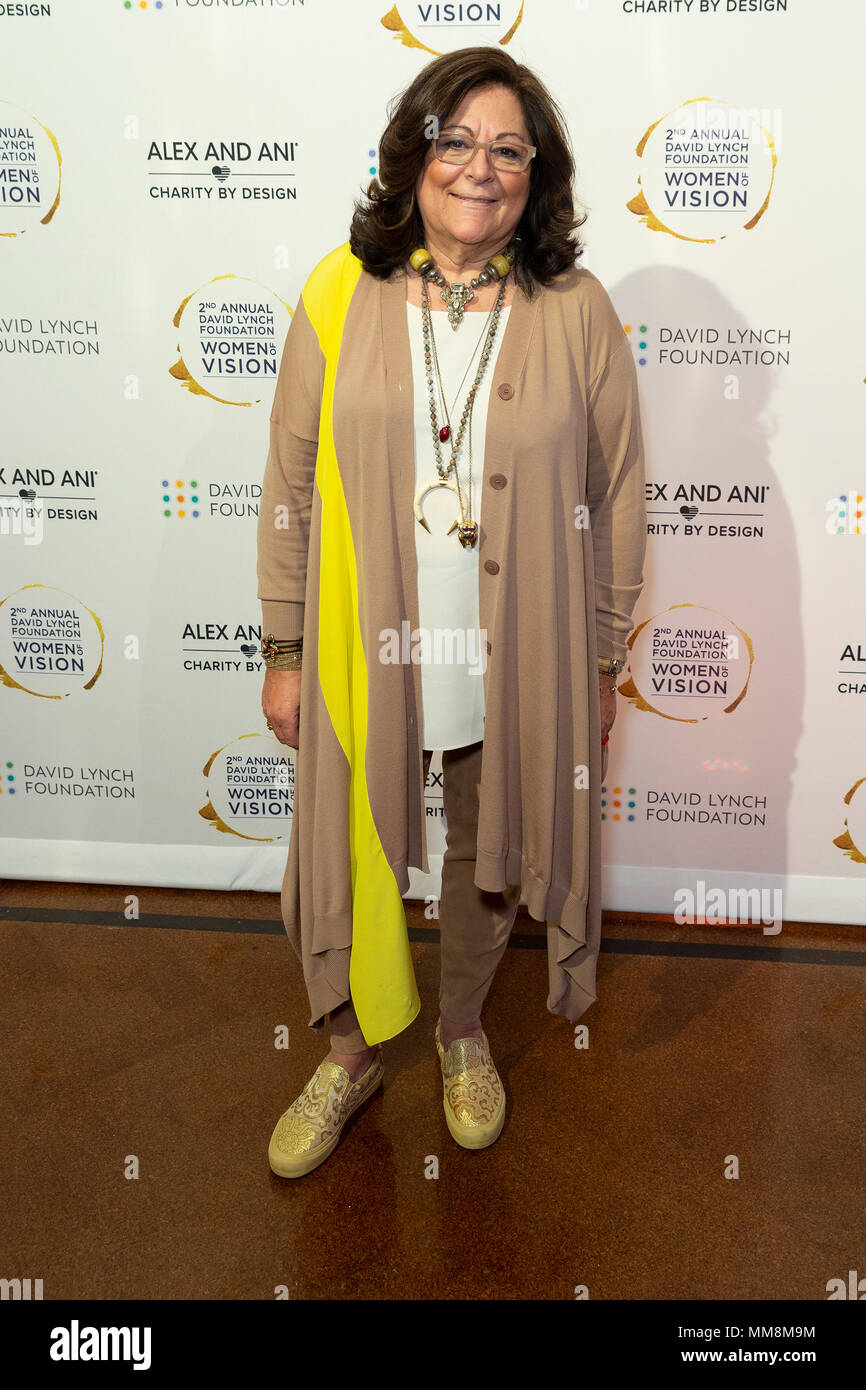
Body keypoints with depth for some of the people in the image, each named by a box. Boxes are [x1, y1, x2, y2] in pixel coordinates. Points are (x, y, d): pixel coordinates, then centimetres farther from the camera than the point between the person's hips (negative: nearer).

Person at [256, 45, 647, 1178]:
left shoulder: (577, 311, -4)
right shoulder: (340, 295, -3)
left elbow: (617, 497, 0)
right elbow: (290, 485, 0)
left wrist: (604, 660, 2)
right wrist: (284, 651, 0)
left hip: (519, 660, 0)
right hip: (369, 651, 1)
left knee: (492, 855, 17)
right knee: (354, 852, 14)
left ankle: (462, 1029, 47)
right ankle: (354, 1052, 42)